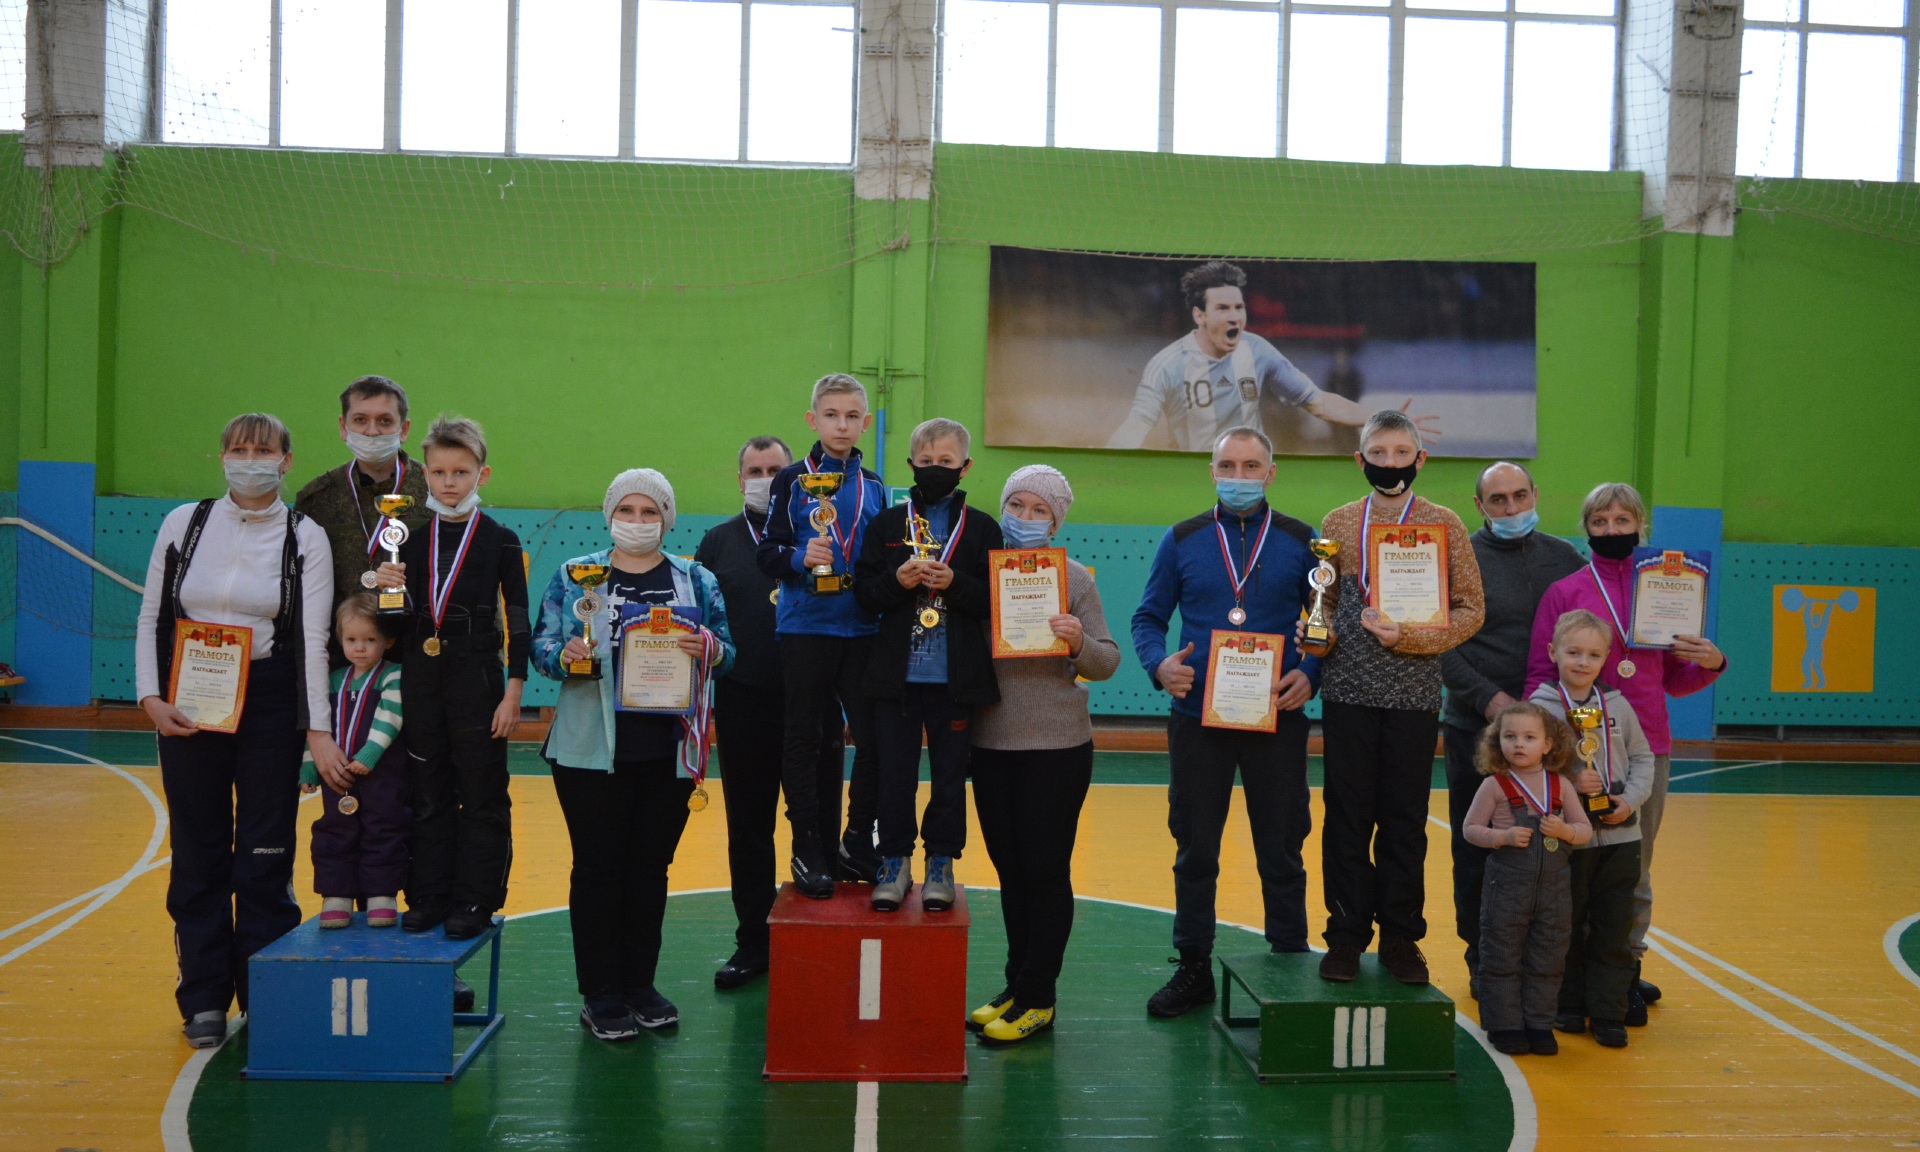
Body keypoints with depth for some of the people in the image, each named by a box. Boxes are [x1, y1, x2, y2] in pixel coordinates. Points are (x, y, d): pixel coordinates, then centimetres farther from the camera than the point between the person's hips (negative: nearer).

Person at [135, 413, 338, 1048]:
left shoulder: (305, 537, -3)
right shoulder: (184, 524, 3)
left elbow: (313, 638, -9)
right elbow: (151, 619, 7)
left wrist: (318, 730, -16)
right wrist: (151, 698, -5)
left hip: (269, 705, -2)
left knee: (266, 854, 2)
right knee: (198, 853, 6)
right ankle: (204, 1000, 19)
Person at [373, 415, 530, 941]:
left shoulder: (499, 540, -3)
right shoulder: (412, 536, 6)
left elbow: (519, 621, -4)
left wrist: (513, 691, -8)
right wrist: (388, 588, -10)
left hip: (477, 675, -3)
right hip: (420, 674, 4)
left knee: (481, 795, 3)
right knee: (427, 794, 11)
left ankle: (475, 902, 12)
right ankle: (429, 897, 21)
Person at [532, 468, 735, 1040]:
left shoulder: (697, 581, 8)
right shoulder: (573, 576, 5)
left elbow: (728, 653, 4)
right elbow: (541, 646, 1)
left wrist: (710, 650, -18)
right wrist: (565, 656, -20)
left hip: (669, 751, 2)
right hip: (592, 750, -2)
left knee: (652, 866, 9)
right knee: (599, 866, 2)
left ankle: (640, 986, 23)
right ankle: (600, 996, 12)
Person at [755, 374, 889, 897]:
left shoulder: (873, 487, 11)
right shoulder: (792, 480, 1)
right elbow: (767, 552, -2)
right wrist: (800, 558, -20)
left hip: (862, 630, 3)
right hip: (805, 629, -3)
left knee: (874, 736, 2)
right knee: (803, 739, 3)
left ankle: (858, 841, 19)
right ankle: (807, 847, 14)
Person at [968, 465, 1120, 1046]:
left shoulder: (1074, 577, -3)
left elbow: (1108, 662, -5)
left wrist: (1079, 644, -23)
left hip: (1057, 746, -4)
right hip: (991, 742, 4)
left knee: (1046, 872, 2)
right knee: (1010, 870, 13)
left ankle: (1037, 998, 11)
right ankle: (1017, 985, 25)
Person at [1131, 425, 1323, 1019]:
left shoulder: (1300, 541, 3)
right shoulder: (1182, 540, 5)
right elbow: (1148, 617, 7)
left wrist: (1309, 673, -12)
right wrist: (1159, 664, -11)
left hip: (1277, 720, -1)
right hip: (1197, 718, 1)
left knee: (1282, 852, 7)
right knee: (1194, 851, 9)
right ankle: (1193, 969, 22)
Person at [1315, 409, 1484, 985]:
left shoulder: (1444, 524, 2)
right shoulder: (1338, 523, 8)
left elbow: (1470, 609, 0)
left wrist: (1409, 636, -14)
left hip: (1413, 696, -1)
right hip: (1347, 693, 1)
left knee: (1405, 821, 5)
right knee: (1347, 817, 5)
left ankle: (1400, 937, 17)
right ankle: (1347, 935, 15)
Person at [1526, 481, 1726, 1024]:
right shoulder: (1564, 592, 1)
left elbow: (1675, 680, 15)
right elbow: (1540, 675, 1)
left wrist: (1710, 663, -5)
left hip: (1648, 746, 3)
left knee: (1636, 865, 7)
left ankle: (1627, 969, 20)